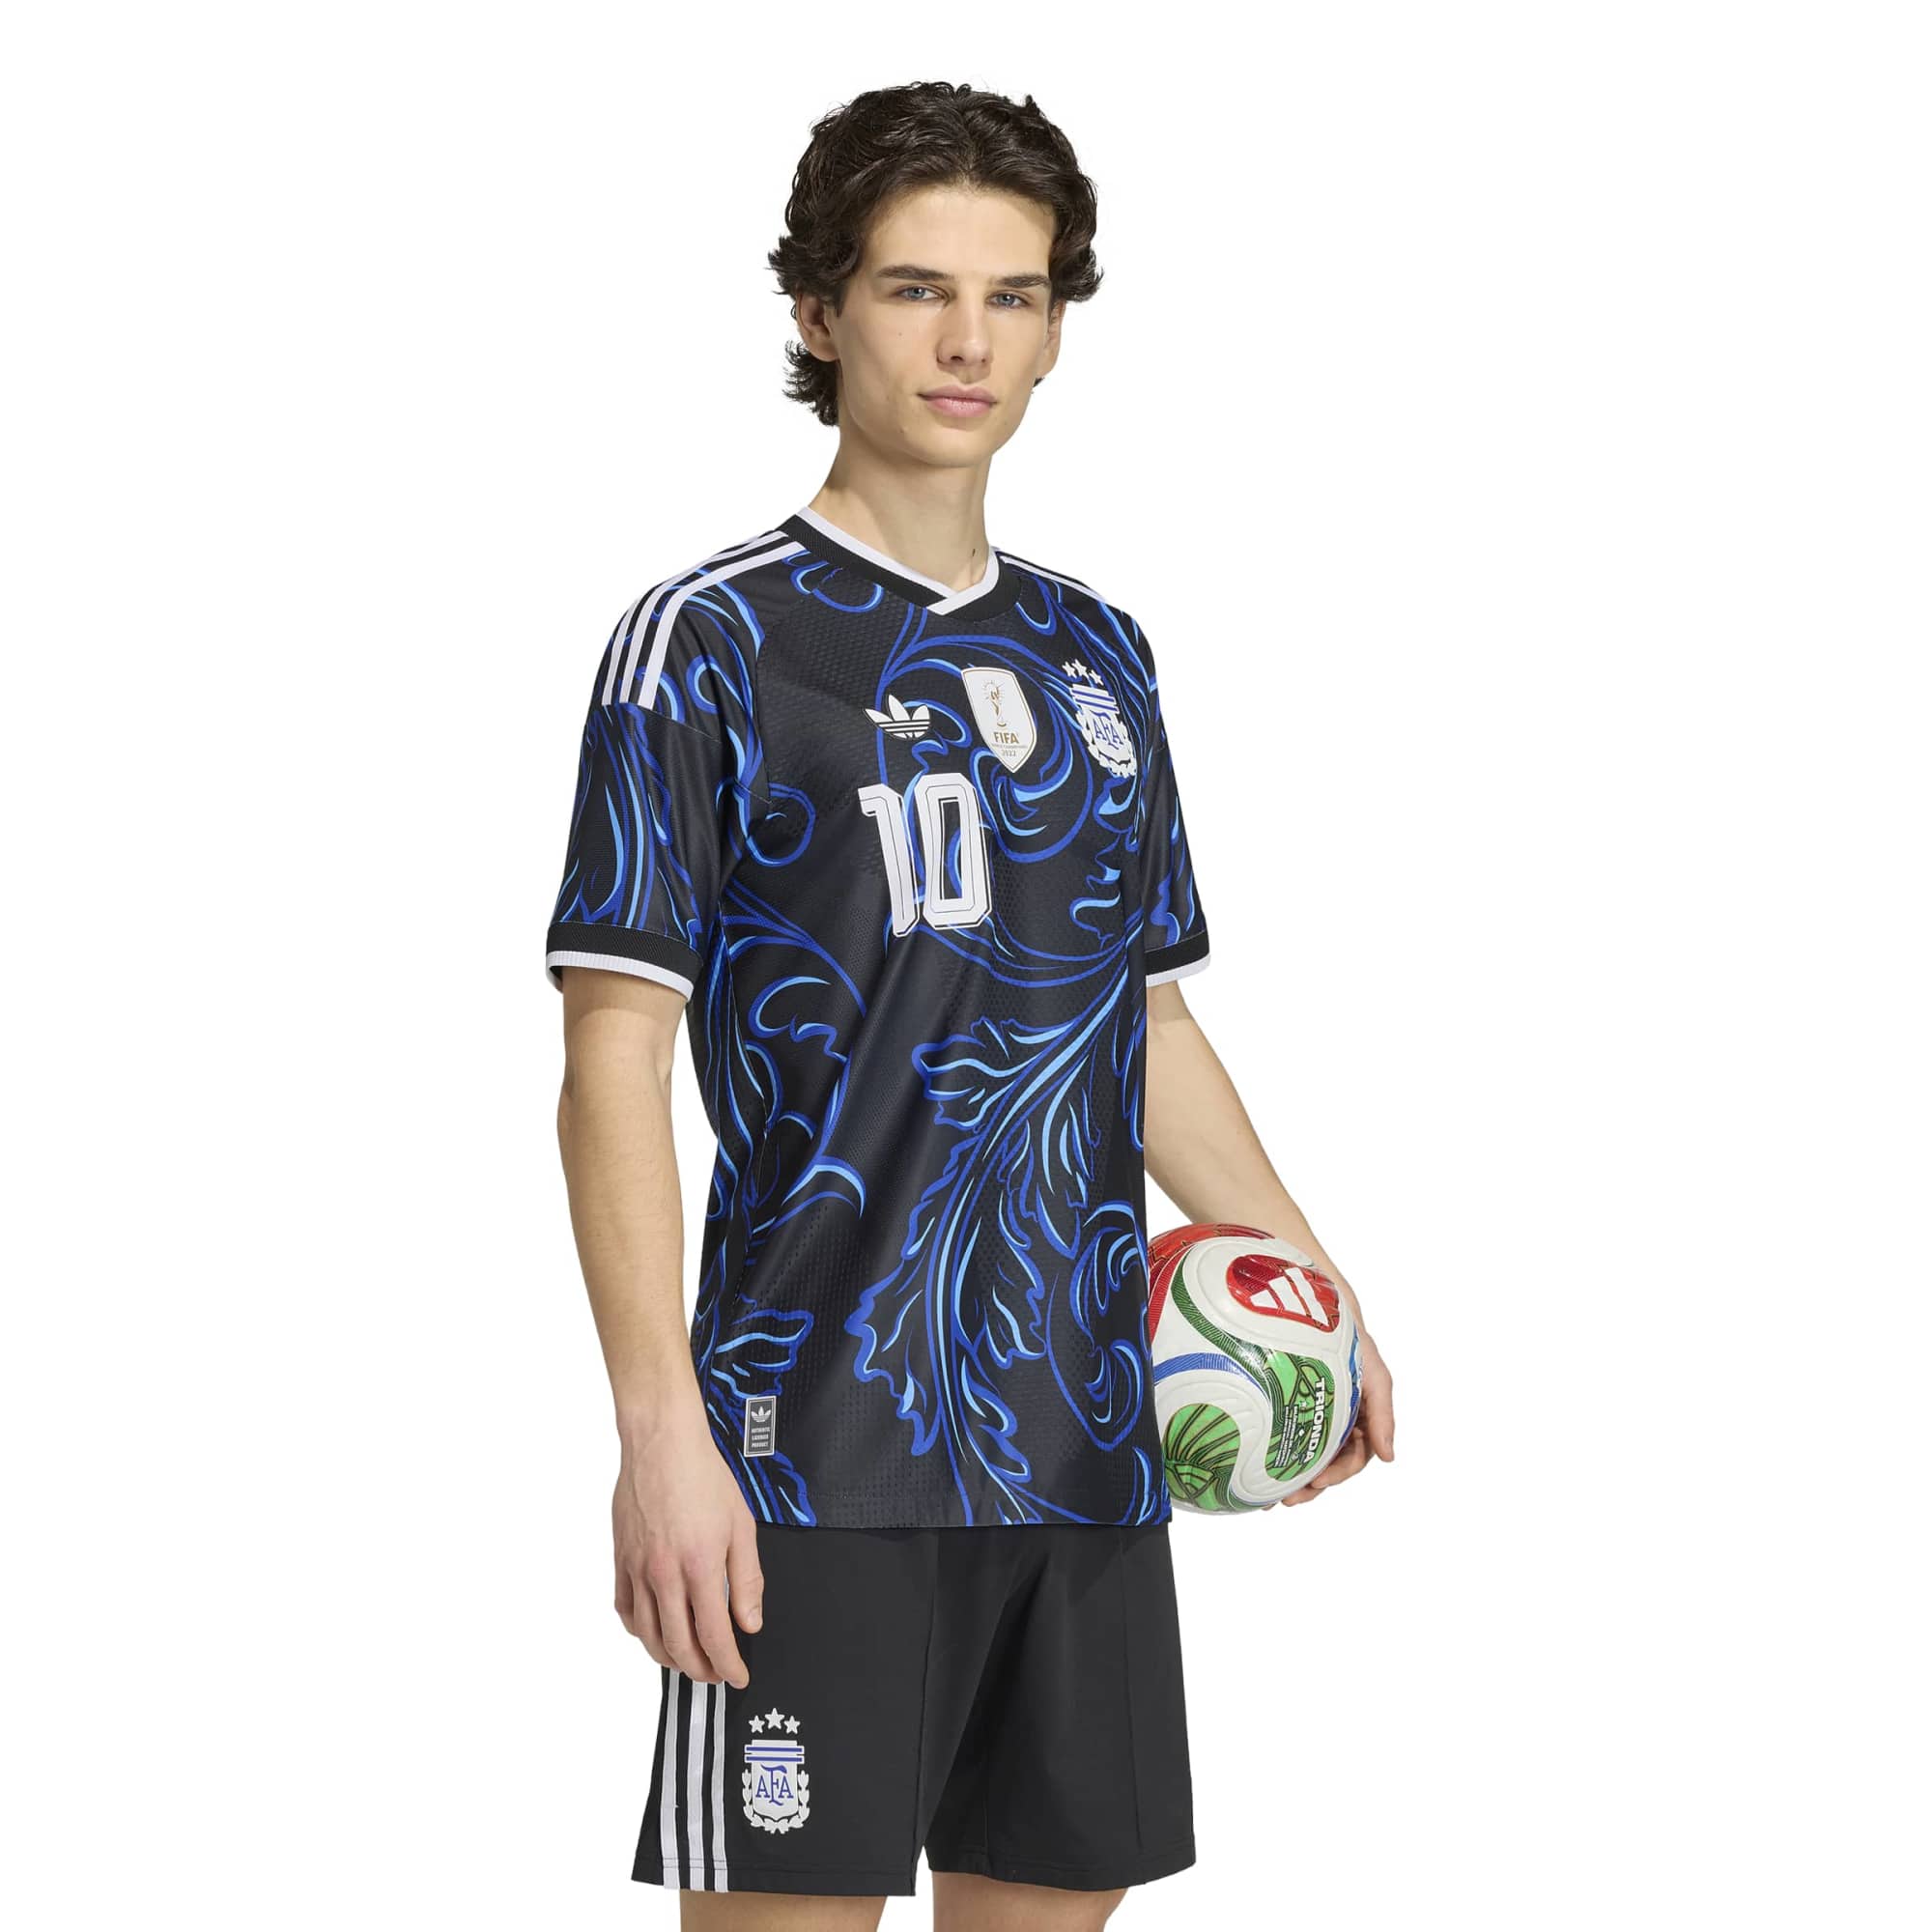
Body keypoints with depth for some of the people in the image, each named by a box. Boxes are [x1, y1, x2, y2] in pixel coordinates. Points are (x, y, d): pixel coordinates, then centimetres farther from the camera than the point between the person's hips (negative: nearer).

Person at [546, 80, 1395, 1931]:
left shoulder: (1095, 651, 15)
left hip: (1087, 1451, 6)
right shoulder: (712, 637, -4)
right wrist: (658, 1426, -19)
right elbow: (615, 1055, -10)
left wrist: (1310, 1285, 14)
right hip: (819, 1458, -6)